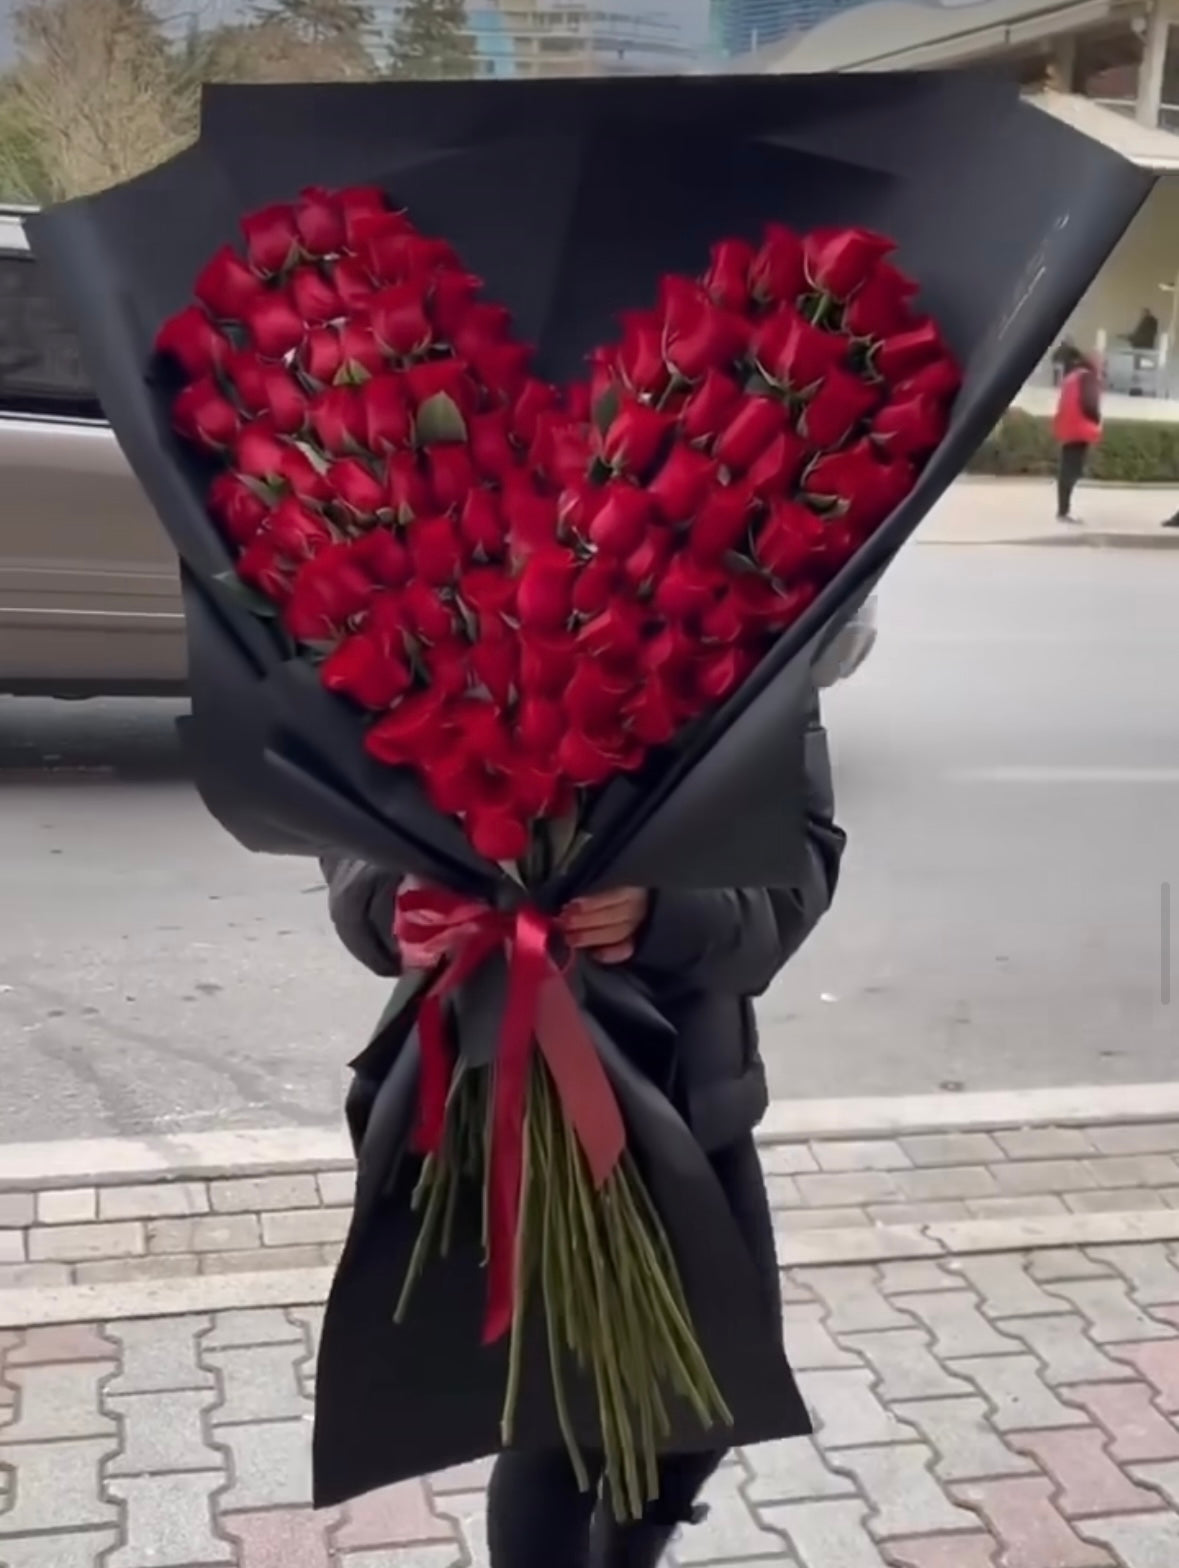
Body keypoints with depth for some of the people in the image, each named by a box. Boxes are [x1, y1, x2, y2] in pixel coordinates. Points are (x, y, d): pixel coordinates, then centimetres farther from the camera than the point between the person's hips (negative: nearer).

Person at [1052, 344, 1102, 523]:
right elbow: (1088, 404, -16)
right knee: (1073, 471, -11)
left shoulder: (1070, 378, 19)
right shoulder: (1086, 377, -6)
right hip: (1079, 431, -8)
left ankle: (1063, 510, 11)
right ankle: (1064, 511, -16)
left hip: (1068, 430, 8)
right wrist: (1096, 420, 0)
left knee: (1066, 471, 10)